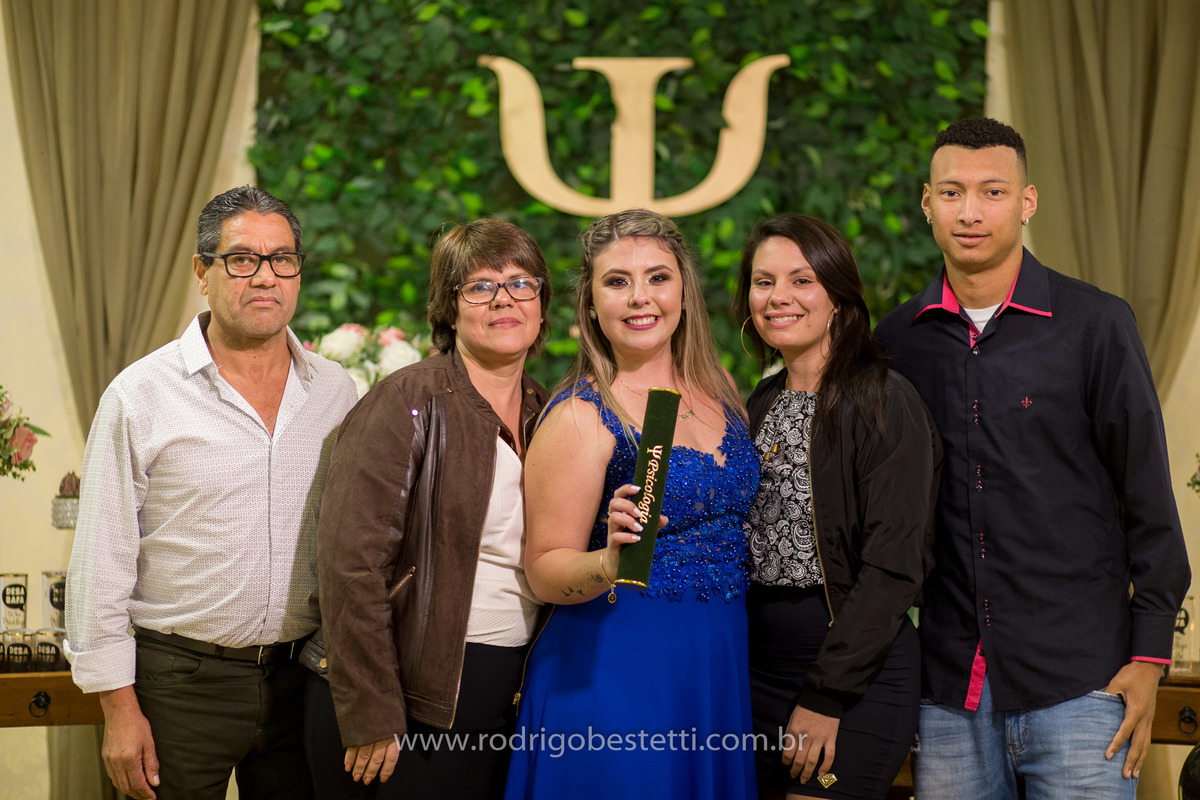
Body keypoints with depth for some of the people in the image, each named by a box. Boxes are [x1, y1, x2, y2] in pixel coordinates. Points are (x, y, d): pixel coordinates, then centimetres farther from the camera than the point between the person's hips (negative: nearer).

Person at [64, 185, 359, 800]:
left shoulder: (336, 392, 5)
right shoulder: (142, 395, -6)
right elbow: (101, 561, -6)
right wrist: (119, 706, -9)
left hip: (301, 676, 4)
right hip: (180, 679, -3)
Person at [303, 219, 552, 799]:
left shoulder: (547, 416, 10)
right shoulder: (406, 403, -10)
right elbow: (351, 562, -16)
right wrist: (369, 717, -18)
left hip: (510, 701, 6)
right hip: (408, 699, -6)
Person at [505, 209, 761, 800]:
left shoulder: (718, 391, 7)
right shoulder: (580, 417, -11)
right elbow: (543, 572, -11)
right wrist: (609, 562, -31)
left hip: (719, 672, 6)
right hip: (616, 672, -6)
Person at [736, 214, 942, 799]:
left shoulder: (882, 401, -10)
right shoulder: (762, 404, 12)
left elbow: (895, 567, -15)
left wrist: (826, 696, -17)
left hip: (855, 667, -7)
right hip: (755, 666, 7)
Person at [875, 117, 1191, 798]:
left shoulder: (1097, 325, -1)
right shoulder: (897, 340, 8)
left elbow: (1148, 501, -1)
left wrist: (1149, 655, -5)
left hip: (1078, 685, -3)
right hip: (947, 693, 3)